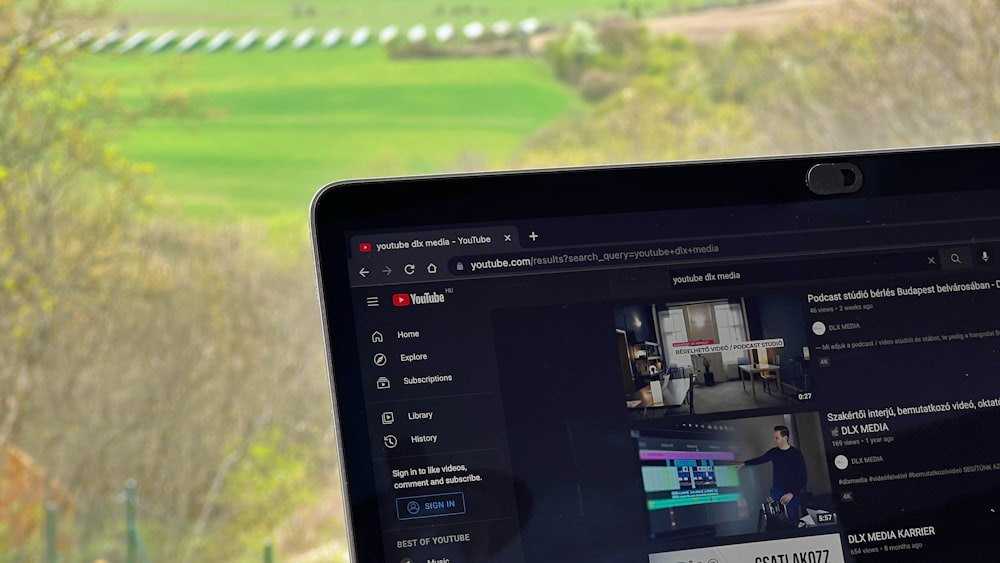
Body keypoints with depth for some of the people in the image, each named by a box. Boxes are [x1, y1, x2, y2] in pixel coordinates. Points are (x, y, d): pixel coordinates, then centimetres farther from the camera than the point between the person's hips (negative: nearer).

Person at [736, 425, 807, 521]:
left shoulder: (796, 453, -9)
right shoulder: (774, 452, 4)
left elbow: (803, 476, -10)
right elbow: (760, 459, 24)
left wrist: (792, 493, -18)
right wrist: (744, 463, 16)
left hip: (792, 493, -4)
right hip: (776, 492, 4)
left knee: (793, 519, -4)